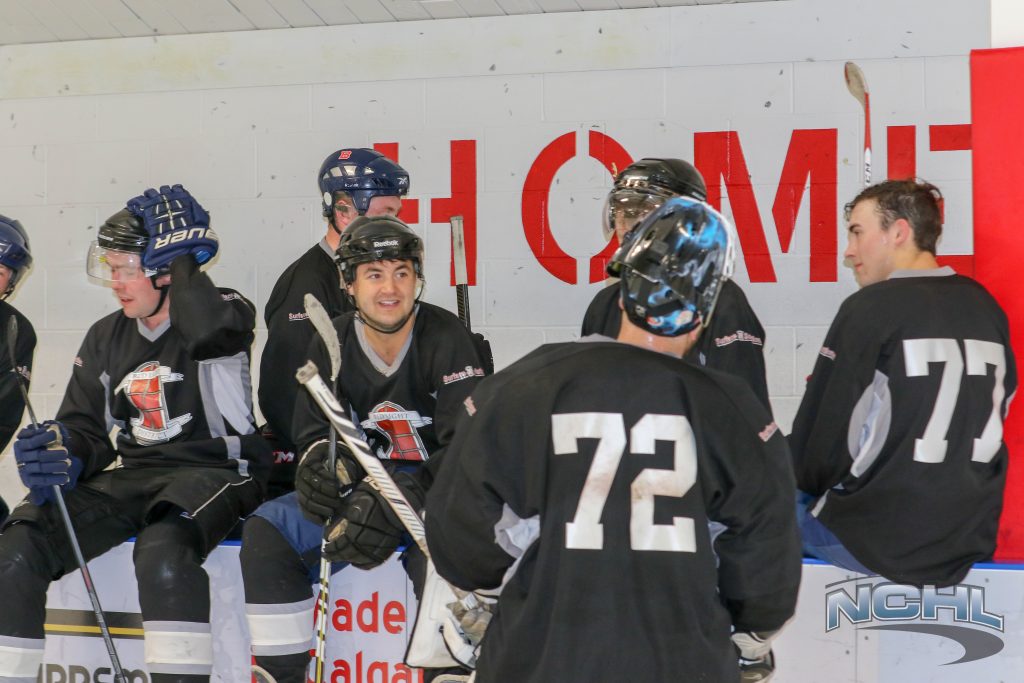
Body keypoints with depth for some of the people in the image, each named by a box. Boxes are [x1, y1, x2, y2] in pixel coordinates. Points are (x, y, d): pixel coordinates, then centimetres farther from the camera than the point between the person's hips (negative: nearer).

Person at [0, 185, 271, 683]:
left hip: (213, 471, -6)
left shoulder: (221, 313, -4)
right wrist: (66, 457, -9)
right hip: (130, 475, 6)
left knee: (162, 549, -39)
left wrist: (179, 259, -14)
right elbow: (84, 427, 16)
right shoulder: (106, 338, 15)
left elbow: (209, 328, -31)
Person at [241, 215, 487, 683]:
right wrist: (322, 465, -18)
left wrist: (402, 499, -31)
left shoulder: (445, 337, -12)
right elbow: (314, 434, 8)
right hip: (363, 485, 5)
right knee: (266, 533, -13)